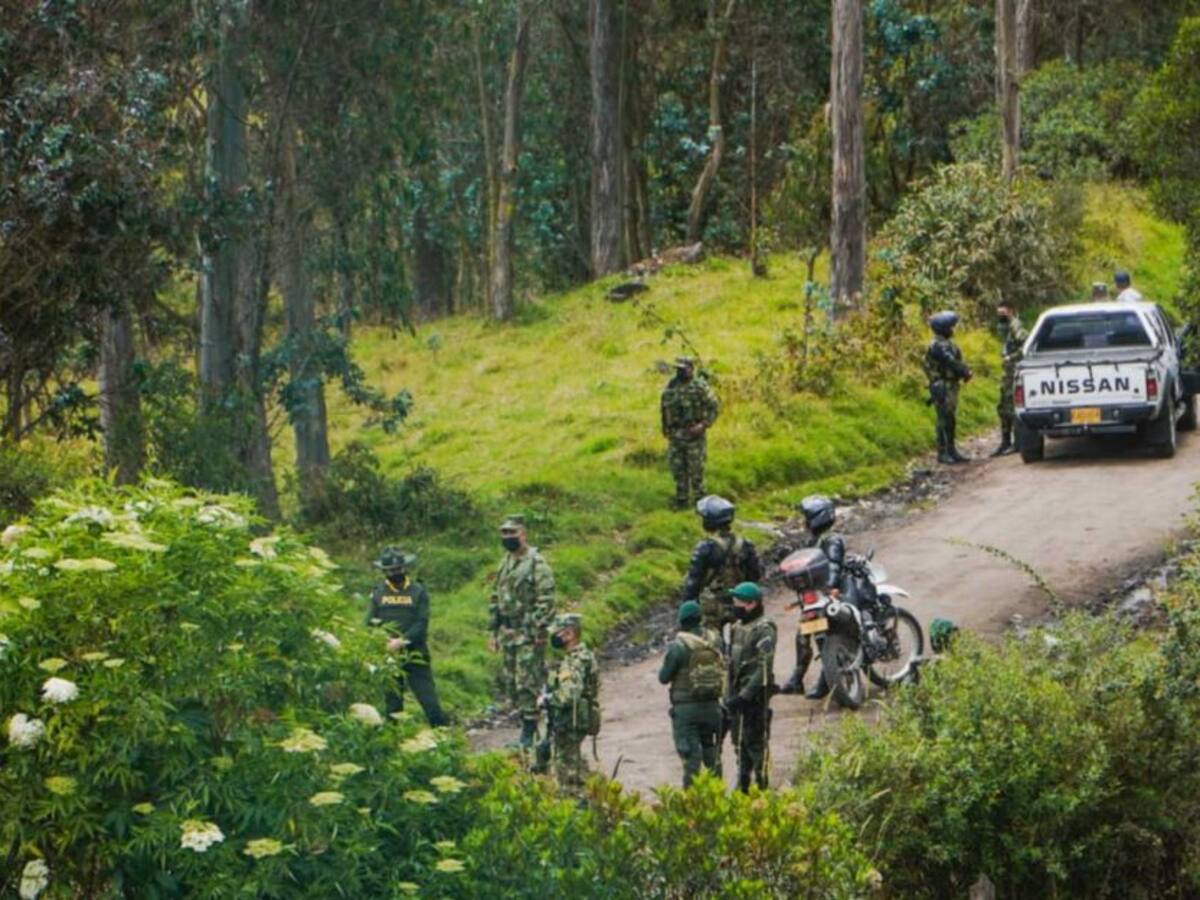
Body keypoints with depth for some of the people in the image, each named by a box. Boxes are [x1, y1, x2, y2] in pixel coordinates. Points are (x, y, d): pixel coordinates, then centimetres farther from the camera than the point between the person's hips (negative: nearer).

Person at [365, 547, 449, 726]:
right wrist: (385, 641, -14)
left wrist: (402, 641, -19)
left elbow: (422, 624, -7)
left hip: (414, 654, -2)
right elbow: (370, 622, 3)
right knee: (392, 700, 7)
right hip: (388, 655, 2)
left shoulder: (418, 591, 0)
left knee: (428, 697, -5)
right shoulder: (378, 592, 6)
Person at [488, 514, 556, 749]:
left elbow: (546, 600, -16)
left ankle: (529, 732, -6)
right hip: (508, 633, 8)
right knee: (511, 682, 10)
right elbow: (495, 599, 21)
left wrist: (540, 631, -19)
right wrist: (494, 631, 18)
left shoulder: (536, 563, -11)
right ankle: (525, 725, 19)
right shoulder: (505, 564, 15)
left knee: (528, 682, -9)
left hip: (529, 634, -8)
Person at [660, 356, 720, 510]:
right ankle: (681, 500, 16)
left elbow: (714, 407, -8)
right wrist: (665, 428, 15)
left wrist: (703, 425, -17)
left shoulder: (700, 386, -9)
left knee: (696, 468, -2)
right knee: (677, 468, 7)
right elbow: (664, 407, 21)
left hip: (694, 434, -5)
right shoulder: (671, 386, 7)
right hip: (675, 434, 5)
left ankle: (700, 500, 8)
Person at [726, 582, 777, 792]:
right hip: (738, 694, 9)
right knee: (739, 741, 14)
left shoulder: (764, 630, -14)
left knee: (756, 741, -6)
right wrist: (729, 694, 17)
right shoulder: (737, 627, 14)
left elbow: (764, 668, -19)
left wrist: (746, 695, -22)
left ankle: (762, 787, -1)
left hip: (755, 694, -9)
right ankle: (742, 785, 23)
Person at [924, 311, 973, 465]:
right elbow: (951, 362, -22)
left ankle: (951, 451, 18)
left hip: (951, 387, 10)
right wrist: (966, 372, -12)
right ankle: (943, 453, -6)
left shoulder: (947, 343, 16)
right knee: (945, 420, -9)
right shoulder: (937, 346, -16)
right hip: (942, 387, -10)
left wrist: (965, 371, -2)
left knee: (951, 420, 12)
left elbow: (956, 361, 15)